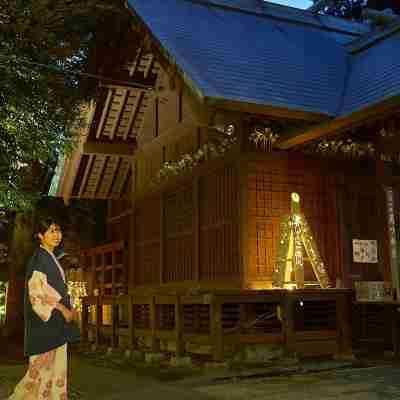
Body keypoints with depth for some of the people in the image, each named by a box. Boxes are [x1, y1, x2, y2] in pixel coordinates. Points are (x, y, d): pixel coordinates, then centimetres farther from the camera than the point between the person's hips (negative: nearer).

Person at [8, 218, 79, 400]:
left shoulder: (51, 259, 20)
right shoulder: (40, 257, -8)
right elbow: (38, 288, -19)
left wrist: (69, 309, 10)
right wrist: (63, 309, -20)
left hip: (55, 319, 9)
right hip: (46, 319, -9)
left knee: (55, 365, 8)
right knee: (44, 363, -8)